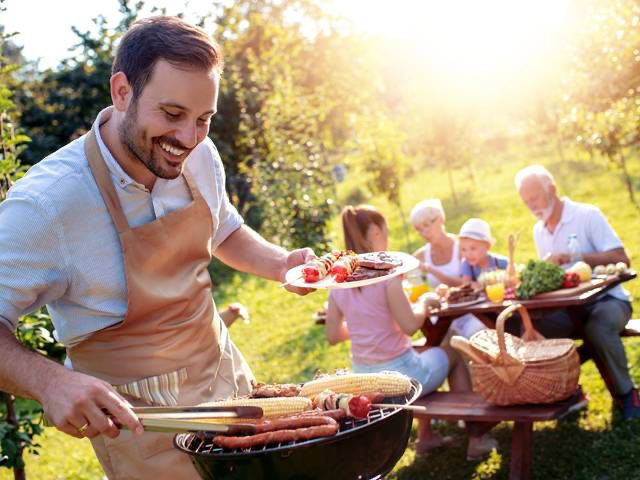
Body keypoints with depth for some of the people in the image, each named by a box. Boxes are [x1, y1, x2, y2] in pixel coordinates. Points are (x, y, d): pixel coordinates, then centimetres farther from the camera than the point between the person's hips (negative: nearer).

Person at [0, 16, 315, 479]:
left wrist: (280, 263, -7)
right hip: (135, 417, -6)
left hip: (226, 374, 6)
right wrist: (49, 381, -40)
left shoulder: (200, 156, -7)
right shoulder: (46, 203, -28)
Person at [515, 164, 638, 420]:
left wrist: (572, 258, -25)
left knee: (599, 328, -38)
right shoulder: (538, 230, 10)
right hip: (568, 306, 5)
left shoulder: (588, 215, -10)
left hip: (606, 299, -5)